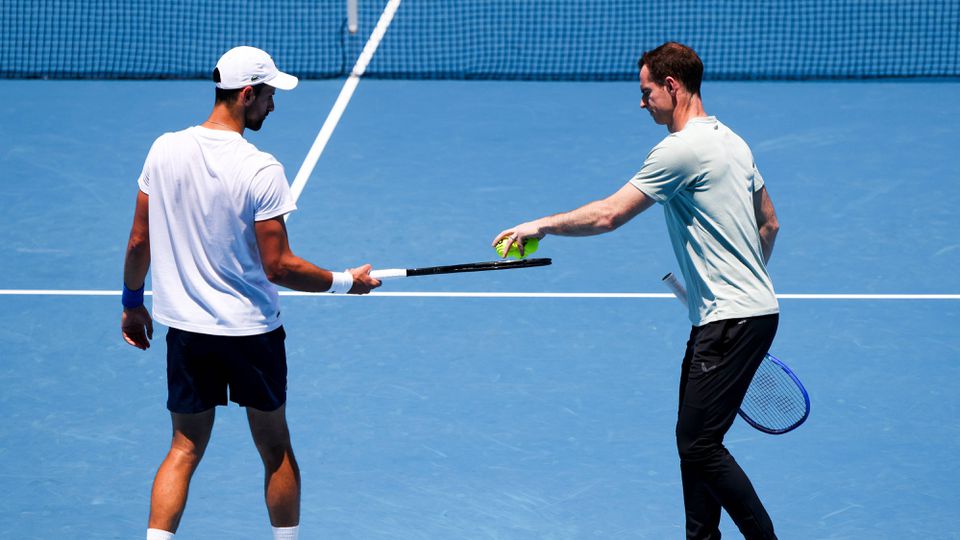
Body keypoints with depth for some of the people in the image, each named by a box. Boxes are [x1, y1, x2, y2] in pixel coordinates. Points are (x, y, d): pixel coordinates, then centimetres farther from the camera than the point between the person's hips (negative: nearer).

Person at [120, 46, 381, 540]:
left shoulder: (165, 151, -4)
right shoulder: (260, 171, -18)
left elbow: (139, 241, 3)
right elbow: (278, 266, -17)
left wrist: (133, 303, 18)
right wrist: (346, 282, -4)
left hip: (185, 330, 4)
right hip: (251, 332, -4)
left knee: (184, 450, 10)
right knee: (276, 452, 14)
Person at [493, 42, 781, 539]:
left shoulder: (681, 149, -15)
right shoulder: (731, 141, 15)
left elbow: (609, 215, -15)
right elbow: (769, 224, 23)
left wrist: (542, 225, -4)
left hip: (733, 320, -10)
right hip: (750, 308, 10)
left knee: (700, 445, -10)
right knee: (693, 440, 11)